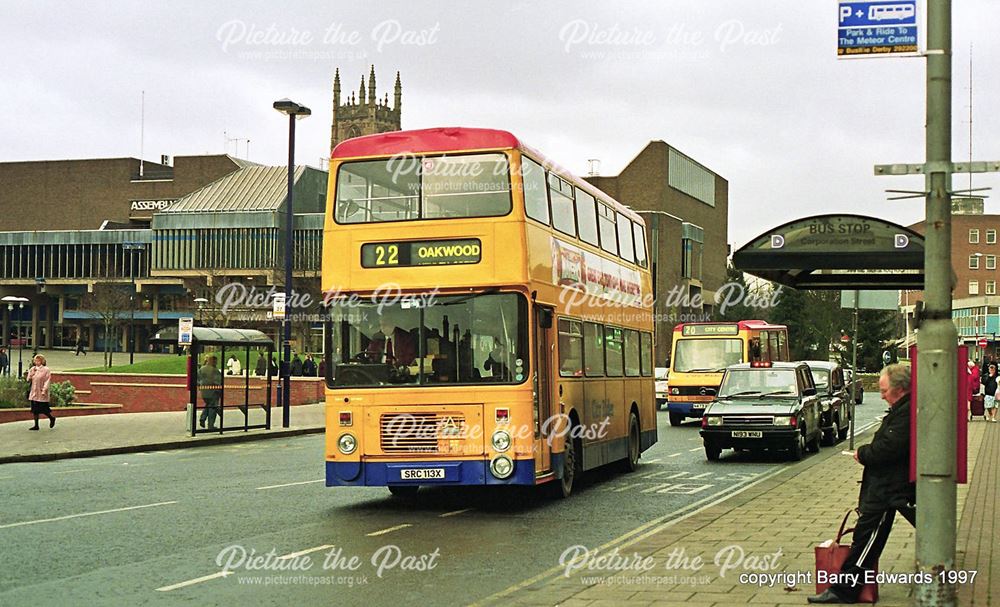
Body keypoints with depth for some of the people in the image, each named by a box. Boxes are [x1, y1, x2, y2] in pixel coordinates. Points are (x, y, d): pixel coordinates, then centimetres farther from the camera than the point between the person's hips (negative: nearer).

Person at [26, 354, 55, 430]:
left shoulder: (46, 370, -6)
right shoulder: (32, 369, 11)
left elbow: (47, 381, -10)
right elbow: (28, 380, 10)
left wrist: (44, 390, -18)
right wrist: (30, 373, -7)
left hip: (41, 393, -6)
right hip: (34, 393, 6)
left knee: (43, 409, -4)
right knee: (35, 410, 6)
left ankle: (52, 418, 21)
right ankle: (36, 425, 11)